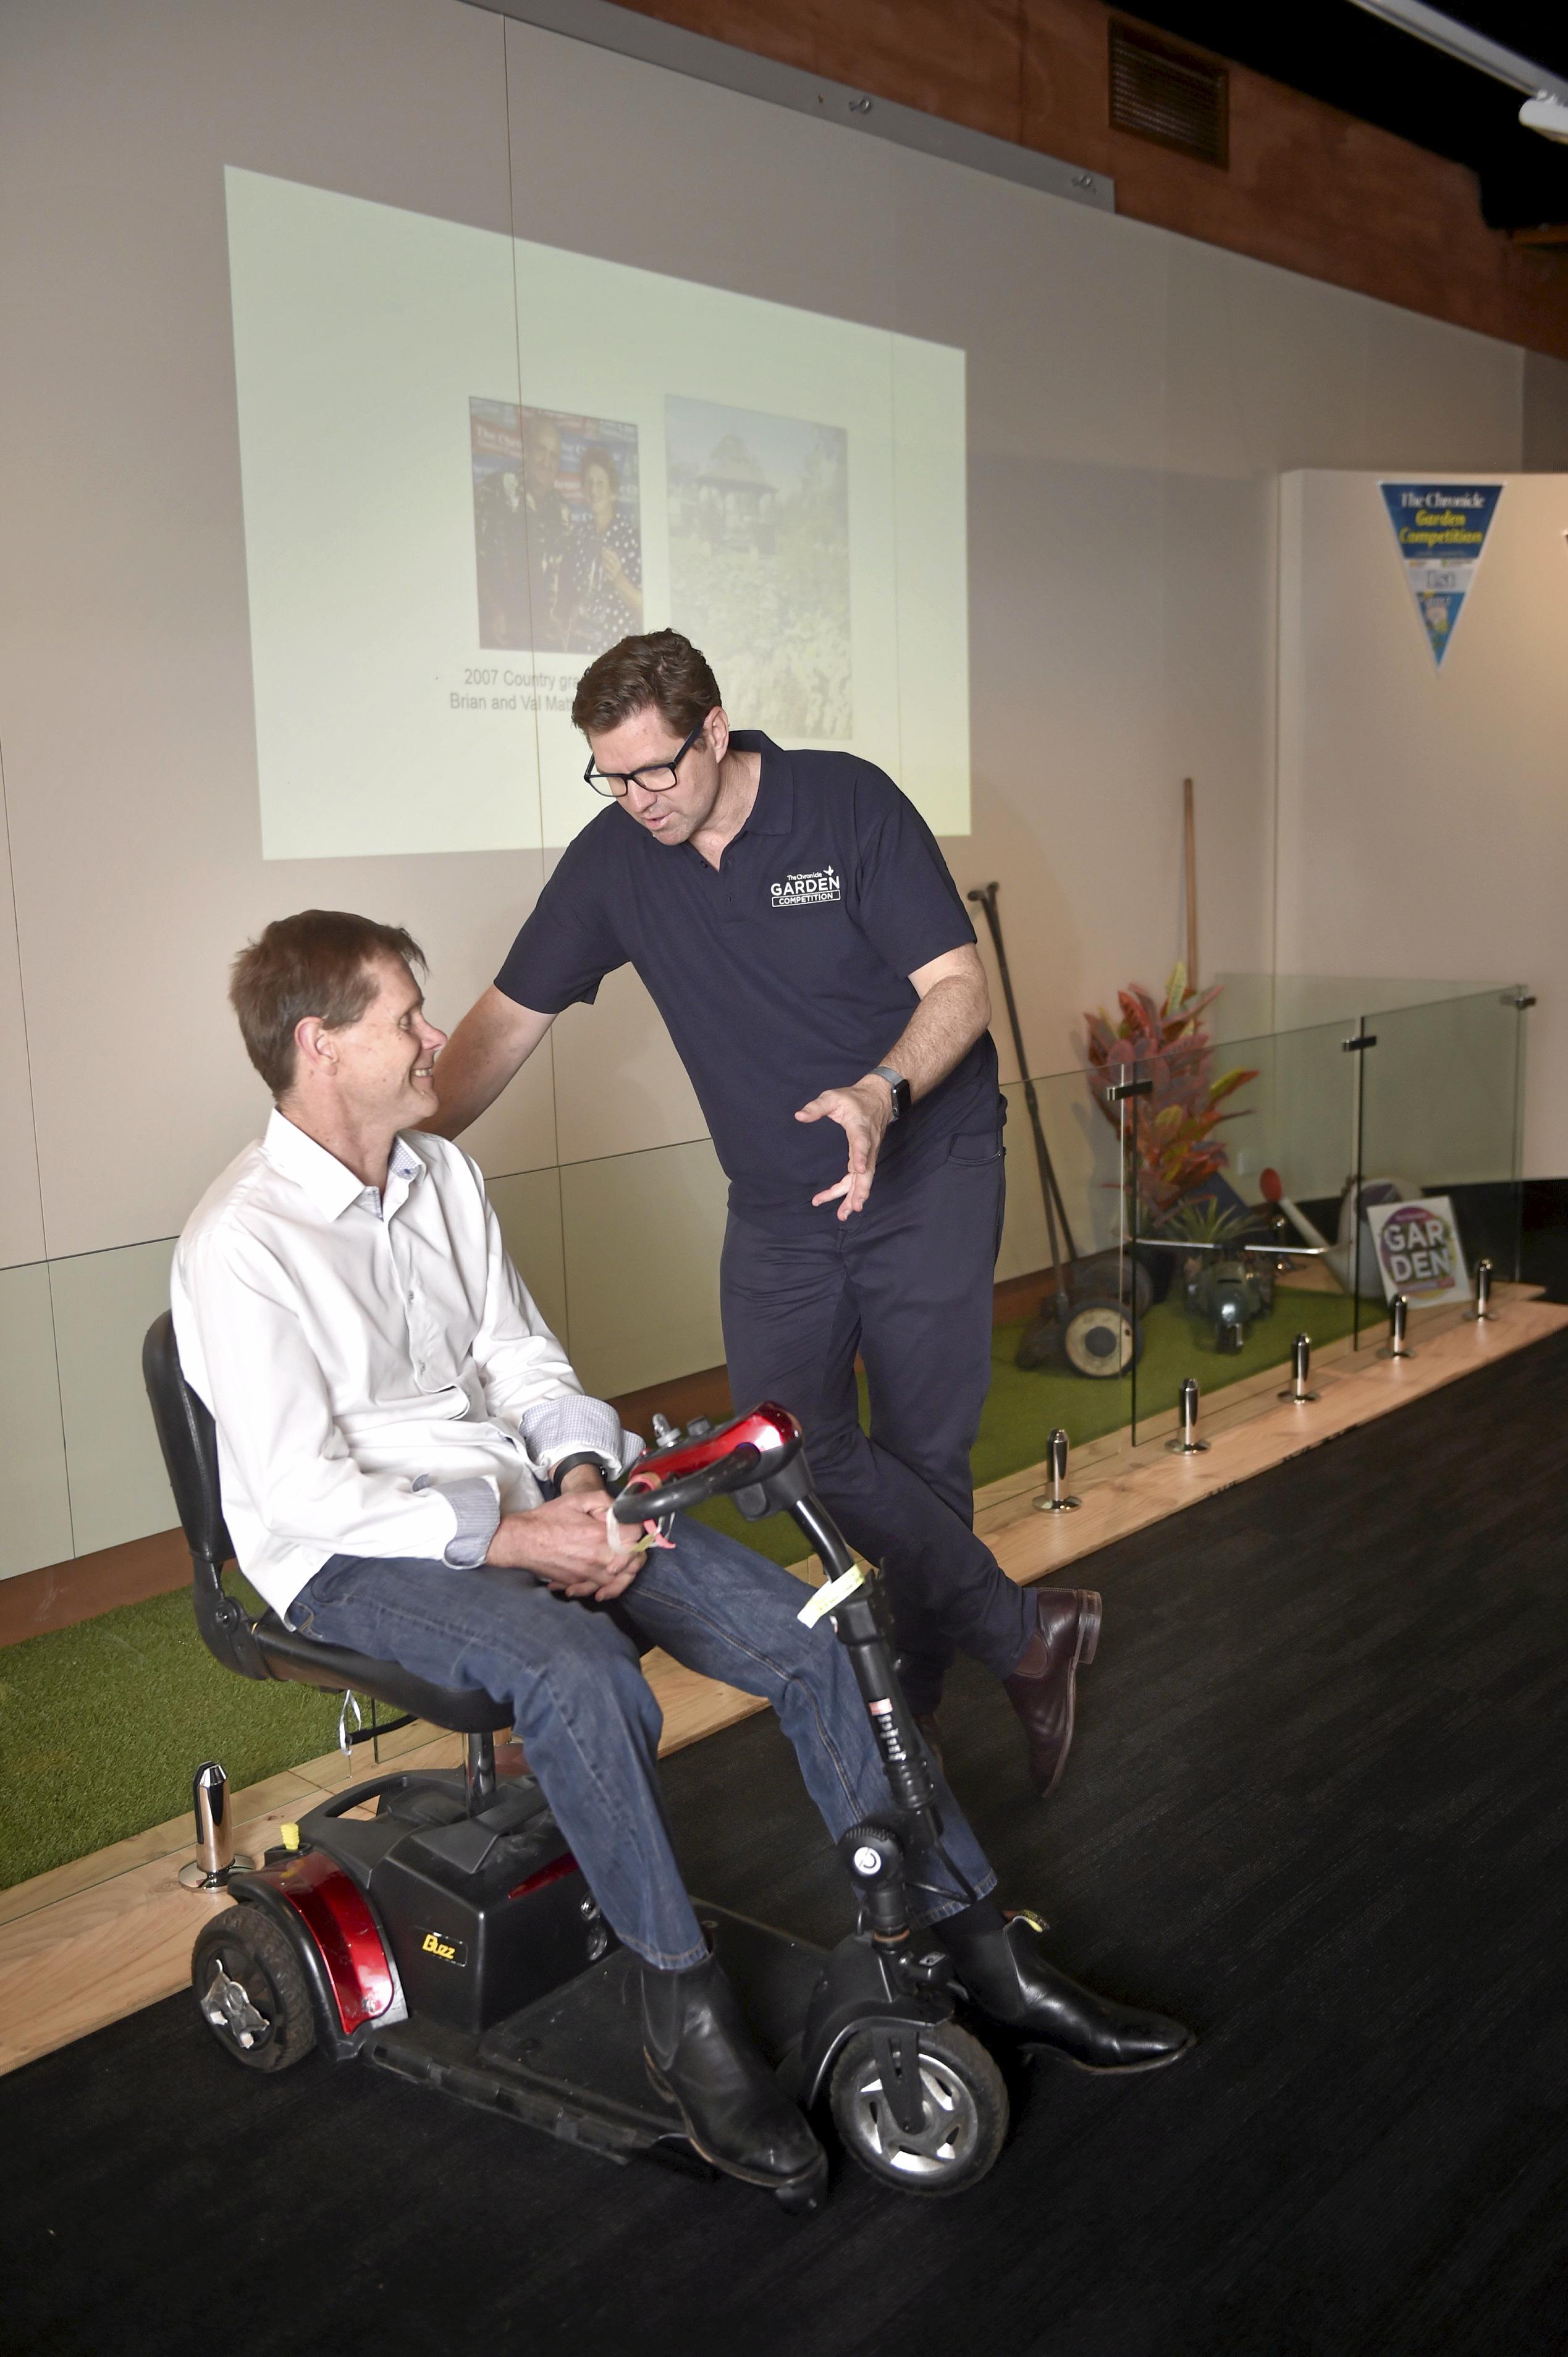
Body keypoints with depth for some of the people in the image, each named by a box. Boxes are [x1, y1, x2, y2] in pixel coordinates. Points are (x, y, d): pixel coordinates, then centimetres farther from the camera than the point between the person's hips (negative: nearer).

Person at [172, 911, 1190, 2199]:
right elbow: (304, 1490, -19)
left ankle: (979, 1944, 1)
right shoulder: (239, 1247, -15)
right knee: (585, 1679, -37)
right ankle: (687, 2009, -17)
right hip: (356, 1556, -6)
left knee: (809, 1637, -9)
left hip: (521, 1501, 7)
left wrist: (580, 1485, -7)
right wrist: (517, 1539, -21)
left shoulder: (442, 1175, 8)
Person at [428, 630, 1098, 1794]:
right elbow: (509, 1018, 4)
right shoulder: (614, 859, -3)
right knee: (789, 1442, -12)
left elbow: (958, 986, -14)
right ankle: (1022, 1631, 2)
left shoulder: (849, 802, -13)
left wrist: (882, 1094, -33)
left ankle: (909, 1707, 18)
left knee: (924, 1453, -1)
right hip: (778, 1204, 3)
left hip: (928, 1170, -3)